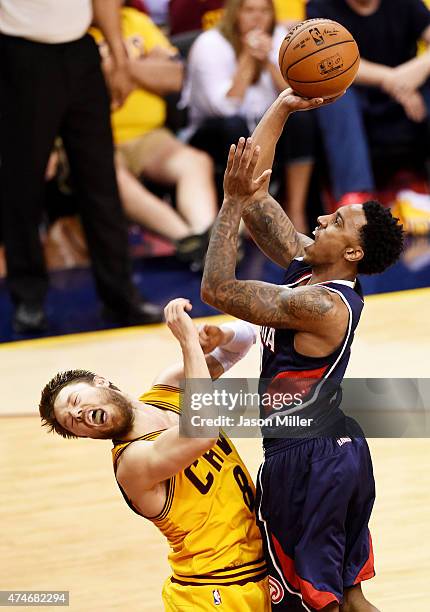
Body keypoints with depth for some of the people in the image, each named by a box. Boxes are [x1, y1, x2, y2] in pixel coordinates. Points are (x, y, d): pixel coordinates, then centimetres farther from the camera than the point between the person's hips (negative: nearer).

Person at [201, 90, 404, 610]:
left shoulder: (320, 305, -23)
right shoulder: (306, 267, 3)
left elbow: (217, 288, -26)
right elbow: (253, 190, 6)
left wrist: (234, 202, -24)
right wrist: (282, 107, 3)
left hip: (304, 461, -10)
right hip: (342, 450, 10)